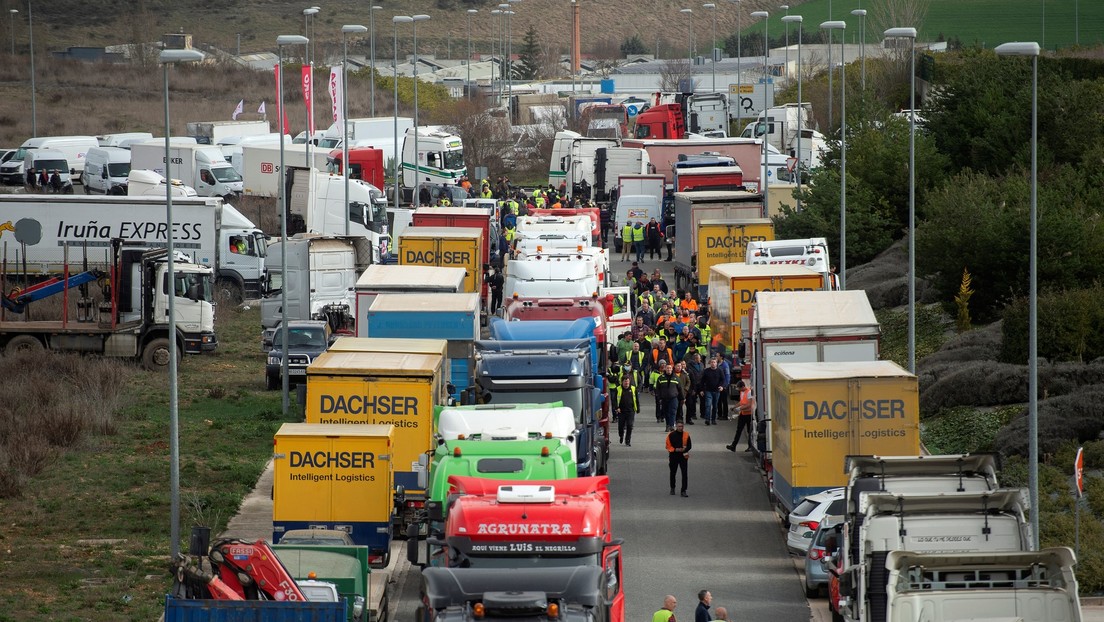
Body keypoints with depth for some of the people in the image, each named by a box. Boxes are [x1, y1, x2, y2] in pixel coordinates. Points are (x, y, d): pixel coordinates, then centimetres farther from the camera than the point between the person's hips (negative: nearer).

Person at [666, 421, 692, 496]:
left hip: (683, 456, 0)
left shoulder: (686, 435, 0)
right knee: (673, 473, 14)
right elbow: (668, 446, -3)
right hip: (673, 456, 0)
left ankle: (684, 491, -9)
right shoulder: (671, 435, -4)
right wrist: (675, 449, -18)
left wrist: (684, 449, -16)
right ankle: (672, 488, 34)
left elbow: (689, 445, 3)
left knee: (684, 473, -10)